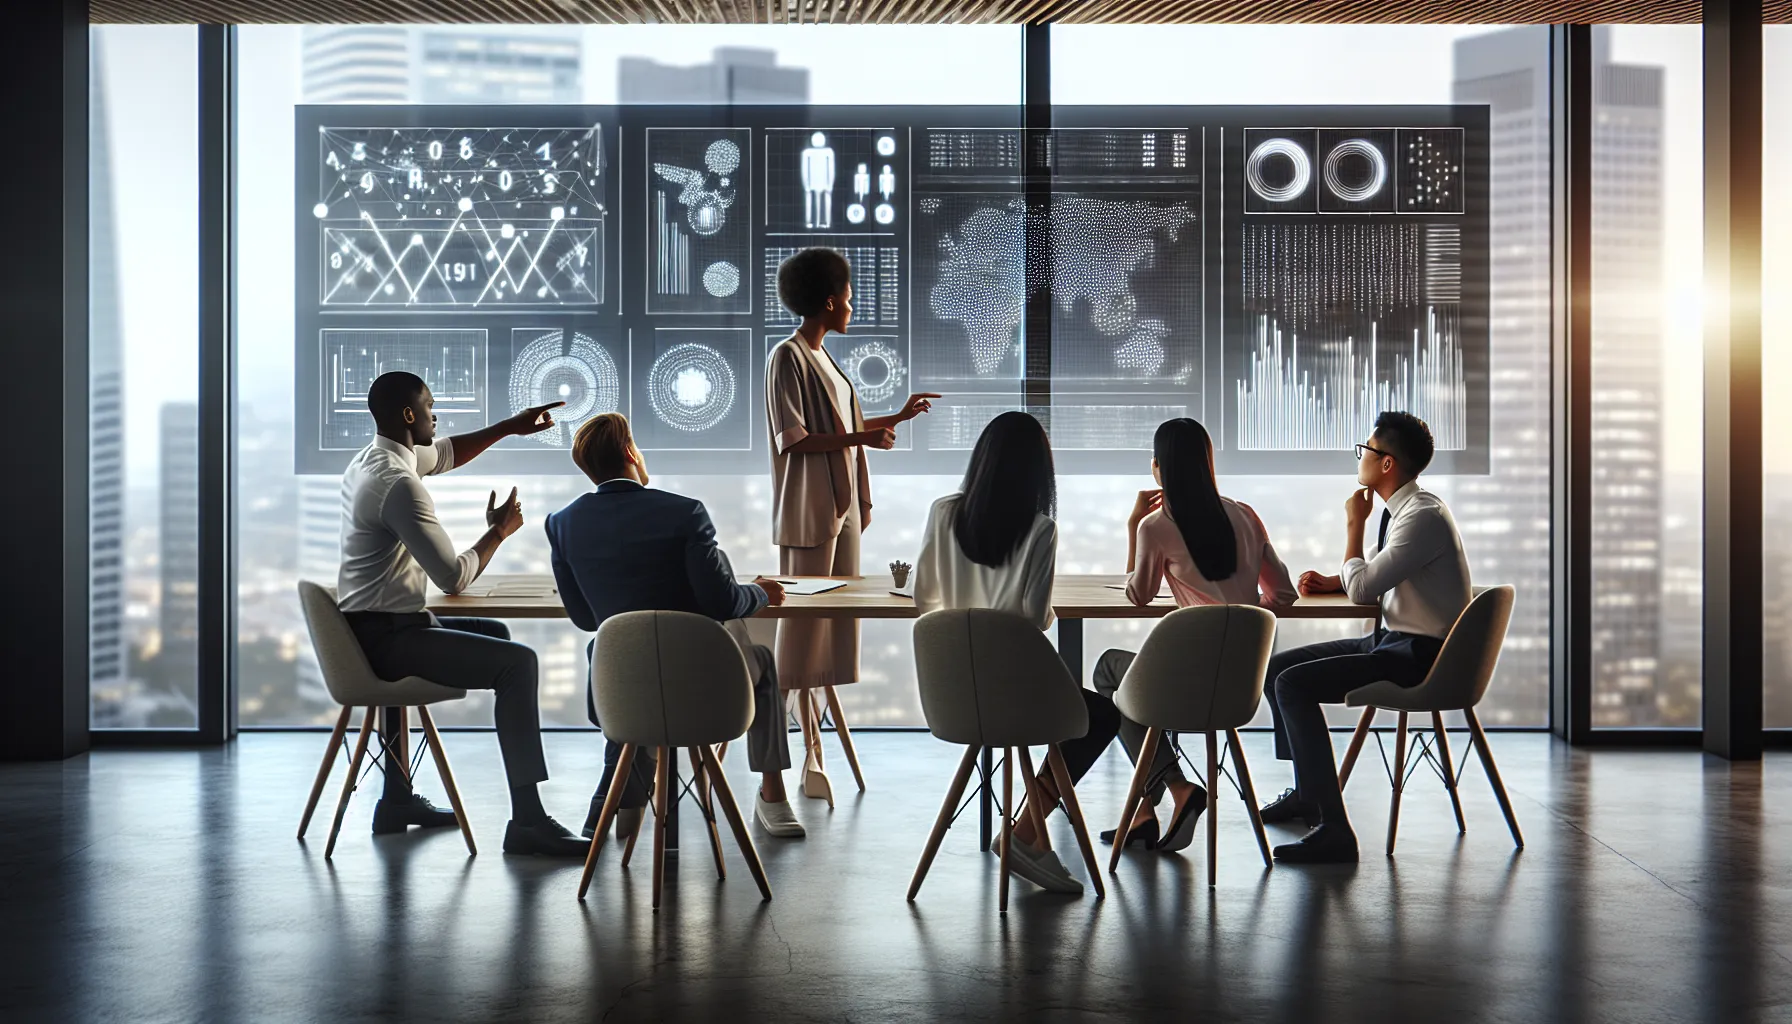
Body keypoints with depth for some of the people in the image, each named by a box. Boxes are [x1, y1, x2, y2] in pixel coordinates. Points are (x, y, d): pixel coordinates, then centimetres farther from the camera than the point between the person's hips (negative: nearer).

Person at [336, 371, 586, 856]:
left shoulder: (370, 459, 11)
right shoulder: (399, 483, -20)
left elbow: (445, 454, 32)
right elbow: (454, 577, -21)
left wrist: (509, 428, 26)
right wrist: (499, 530, -5)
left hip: (369, 629, 11)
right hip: (384, 638, -11)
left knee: (493, 634, 29)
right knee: (516, 661, -19)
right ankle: (527, 820, -20)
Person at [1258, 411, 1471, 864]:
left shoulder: (1424, 515, -20)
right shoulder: (1399, 509, 11)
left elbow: (1362, 588, -23)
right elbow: (1371, 577, 24)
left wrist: (1353, 524, -8)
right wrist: (1331, 581, 4)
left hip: (1417, 655, -10)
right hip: (1390, 640, 10)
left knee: (1294, 684, -23)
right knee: (1278, 667, 14)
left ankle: (1333, 830, -26)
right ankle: (1306, 793, 27)